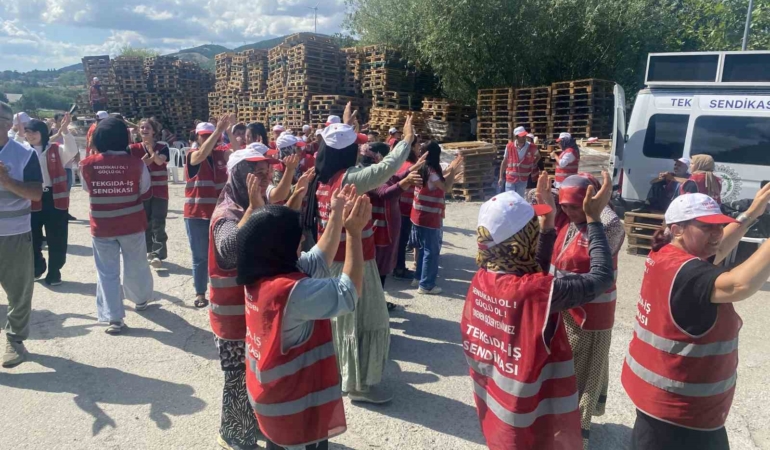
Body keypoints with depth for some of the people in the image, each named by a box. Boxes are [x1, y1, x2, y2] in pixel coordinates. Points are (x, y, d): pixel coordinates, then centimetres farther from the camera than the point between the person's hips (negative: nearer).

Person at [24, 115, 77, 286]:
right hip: (32, 200, 3)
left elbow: (72, 151, -17)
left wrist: (64, 131, -31)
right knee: (33, 237, 12)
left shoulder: (56, 149, 0)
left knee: (56, 238, 4)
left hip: (55, 198, -2)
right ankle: (37, 266, 35)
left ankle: (54, 271, 19)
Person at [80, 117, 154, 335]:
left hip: (102, 226, 0)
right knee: (136, 265, 19)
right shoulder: (135, 163, -12)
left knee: (107, 272, 7)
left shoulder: (87, 164, -8)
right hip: (132, 224, 0)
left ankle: (114, 318, 6)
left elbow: (87, 189, 8)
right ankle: (141, 299, 39)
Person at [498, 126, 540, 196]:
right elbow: (504, 162, 2)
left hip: (523, 180, 1)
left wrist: (533, 165, 5)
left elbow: (538, 156, 17)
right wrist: (501, 177, 2)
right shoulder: (509, 147, -7)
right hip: (510, 179, -1)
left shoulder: (532, 147, -7)